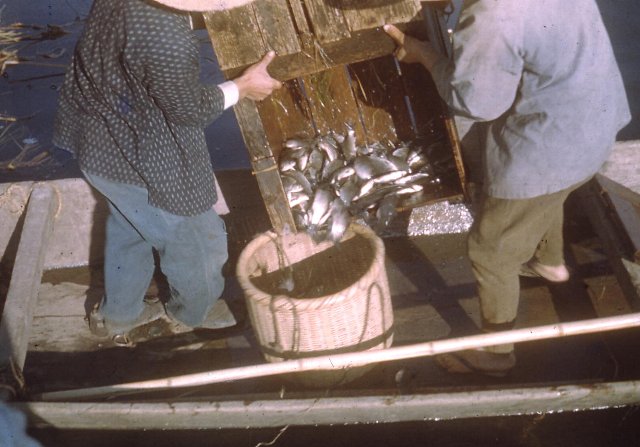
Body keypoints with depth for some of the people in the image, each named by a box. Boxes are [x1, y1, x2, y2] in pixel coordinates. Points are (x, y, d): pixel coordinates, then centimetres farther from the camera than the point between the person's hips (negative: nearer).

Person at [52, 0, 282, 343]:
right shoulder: (168, 41, -37)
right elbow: (189, 110, -19)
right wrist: (242, 87, -4)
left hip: (95, 133, 8)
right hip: (138, 159, -8)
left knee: (129, 227, 31)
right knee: (194, 239, 18)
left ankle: (119, 314, 52)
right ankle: (195, 312, 46)